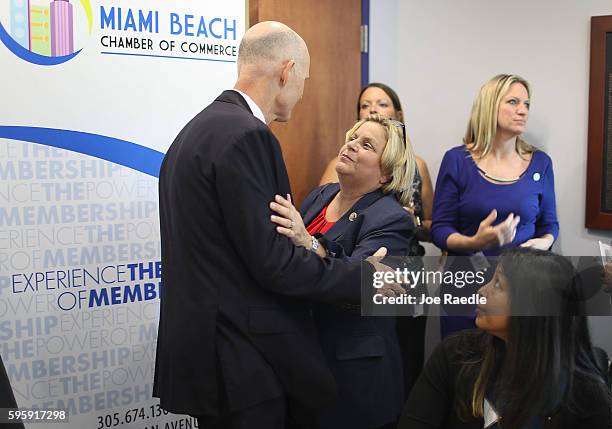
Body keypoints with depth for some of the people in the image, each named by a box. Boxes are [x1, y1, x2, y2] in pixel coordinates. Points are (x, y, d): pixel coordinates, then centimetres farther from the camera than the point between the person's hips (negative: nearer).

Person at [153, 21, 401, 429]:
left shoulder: (200, 127, 11)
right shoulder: (246, 136, -19)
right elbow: (273, 263, -21)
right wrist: (364, 277, -10)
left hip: (202, 343, 9)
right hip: (240, 356, -9)